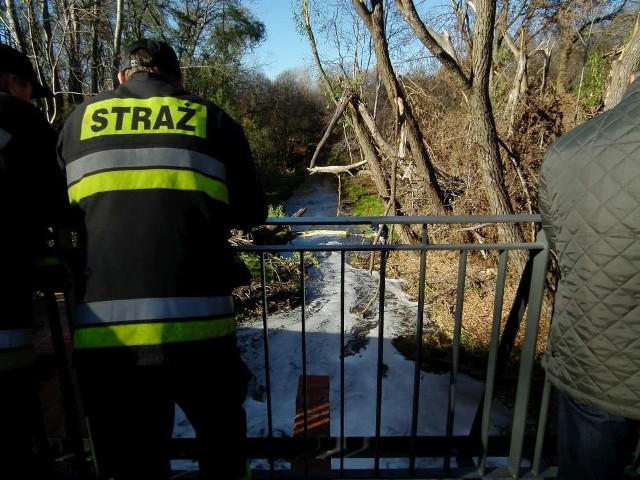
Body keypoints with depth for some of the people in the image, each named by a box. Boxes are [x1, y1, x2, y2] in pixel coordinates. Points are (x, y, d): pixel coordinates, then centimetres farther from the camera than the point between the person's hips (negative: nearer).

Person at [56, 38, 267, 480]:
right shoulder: (212, 119, 7)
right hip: (196, 325, -1)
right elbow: (251, 213, 8)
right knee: (222, 436, 23)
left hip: (102, 333, 2)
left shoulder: (80, 119, 12)